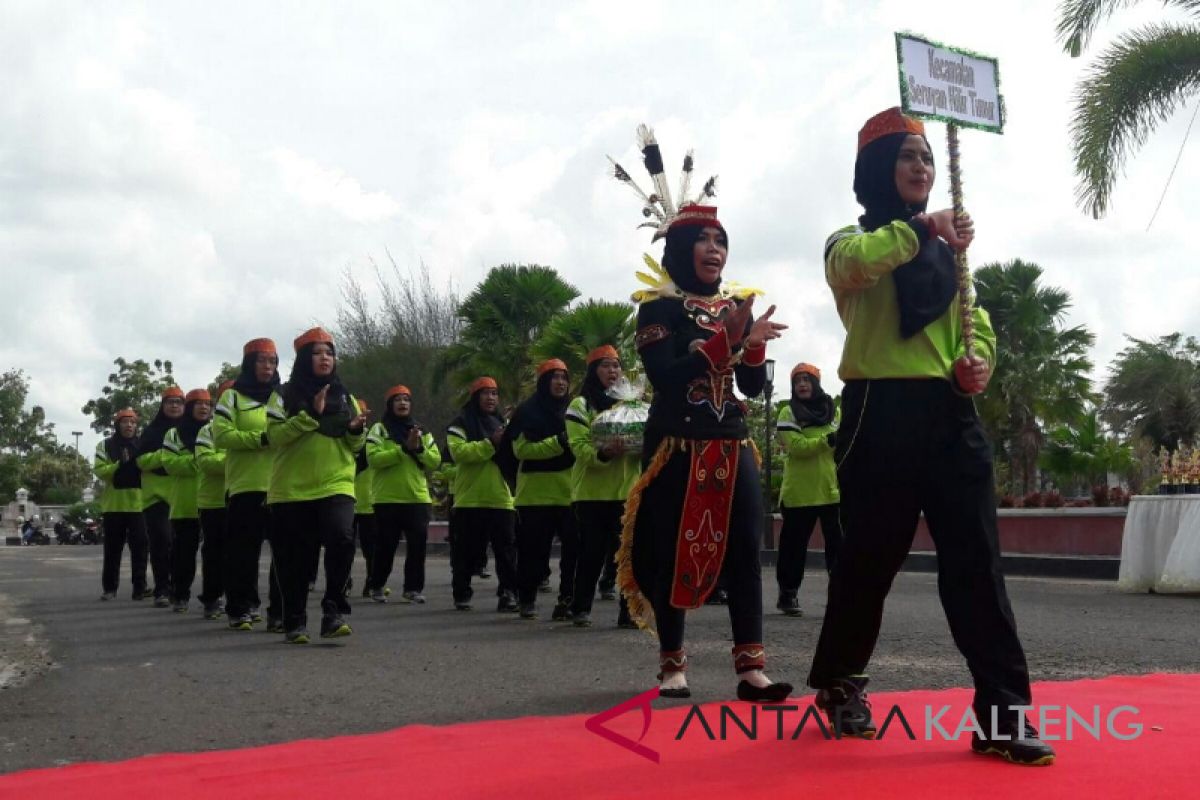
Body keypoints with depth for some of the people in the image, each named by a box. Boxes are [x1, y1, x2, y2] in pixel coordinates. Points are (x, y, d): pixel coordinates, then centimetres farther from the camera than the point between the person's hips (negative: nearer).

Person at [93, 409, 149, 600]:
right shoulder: (105, 445, 5)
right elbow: (99, 470, -6)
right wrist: (120, 465, -20)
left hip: (138, 504, 1)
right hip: (114, 505, -1)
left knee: (140, 547, -2)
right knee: (113, 549, 4)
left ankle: (140, 587, 2)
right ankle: (109, 588, 12)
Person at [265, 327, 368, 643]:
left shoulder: (344, 396, 12)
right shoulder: (285, 394, 2)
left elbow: (355, 447, 14)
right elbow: (275, 436, -11)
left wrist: (357, 430, -8)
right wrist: (311, 414, -19)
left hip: (336, 486, 1)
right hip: (292, 489, -1)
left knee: (342, 539, -22)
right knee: (294, 558, 3)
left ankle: (334, 612, -12)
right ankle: (294, 622, 17)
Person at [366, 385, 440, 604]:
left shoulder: (422, 430, 13)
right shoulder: (379, 429, 0)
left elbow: (435, 461, 6)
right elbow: (373, 459, -15)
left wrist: (419, 449, -12)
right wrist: (405, 448, -18)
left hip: (418, 498, 3)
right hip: (387, 499, -3)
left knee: (418, 545, -1)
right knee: (385, 546, 4)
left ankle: (413, 588, 8)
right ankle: (377, 586, 20)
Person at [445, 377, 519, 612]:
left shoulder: (502, 424, 18)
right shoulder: (461, 423, 2)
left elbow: (513, 459, 17)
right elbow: (458, 451, -16)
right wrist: (490, 444, -18)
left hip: (500, 498, 4)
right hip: (470, 499, -4)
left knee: (506, 549, -2)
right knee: (466, 550, 3)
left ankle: (508, 593, 1)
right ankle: (461, 594, 15)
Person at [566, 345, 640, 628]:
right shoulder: (581, 404, 0)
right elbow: (579, 446, -10)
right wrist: (603, 453, -29)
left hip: (627, 489, 3)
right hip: (592, 491, -3)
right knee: (593, 552, 2)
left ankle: (630, 611, 1)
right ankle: (581, 608, 16)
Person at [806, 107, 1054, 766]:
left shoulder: (944, 245, 22)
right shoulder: (854, 239, 3)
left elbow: (975, 321, 16)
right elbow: (850, 263, -23)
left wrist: (978, 362, -5)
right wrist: (922, 227, -16)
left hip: (950, 415, 5)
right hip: (882, 414, -5)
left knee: (976, 563, -2)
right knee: (870, 559, 3)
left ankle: (1002, 713, 0)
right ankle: (838, 682, 25)